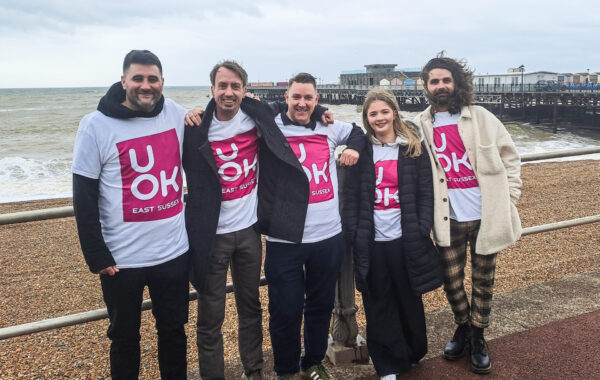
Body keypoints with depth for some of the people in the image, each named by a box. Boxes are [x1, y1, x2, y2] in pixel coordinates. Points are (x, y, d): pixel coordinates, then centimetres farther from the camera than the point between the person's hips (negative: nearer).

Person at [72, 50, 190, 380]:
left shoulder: (177, 115, -2)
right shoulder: (95, 125, -10)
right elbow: (83, 198, -9)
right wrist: (97, 256, -9)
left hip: (174, 252, 3)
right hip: (122, 259, -2)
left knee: (174, 330, 18)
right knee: (124, 336, 16)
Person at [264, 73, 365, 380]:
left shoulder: (329, 128, 9)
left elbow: (359, 132, 26)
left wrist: (354, 148, 8)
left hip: (328, 236, 4)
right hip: (285, 239, -4)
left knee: (321, 305, 17)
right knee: (285, 310, 4)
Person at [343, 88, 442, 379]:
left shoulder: (413, 148, 2)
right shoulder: (361, 151, 4)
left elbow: (425, 194, 0)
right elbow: (351, 197, 2)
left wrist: (422, 231, -8)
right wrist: (354, 235, -6)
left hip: (406, 240, 0)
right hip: (371, 243, 1)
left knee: (409, 301, 13)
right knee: (379, 306, 8)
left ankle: (413, 353, 35)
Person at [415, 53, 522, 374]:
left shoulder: (481, 118, -1)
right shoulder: (421, 126, 2)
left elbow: (509, 157, 5)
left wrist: (509, 197, -1)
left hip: (485, 216, -1)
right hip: (448, 219, 1)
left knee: (483, 281, 11)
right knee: (451, 281, 10)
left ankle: (478, 339, 30)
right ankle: (463, 328, 36)